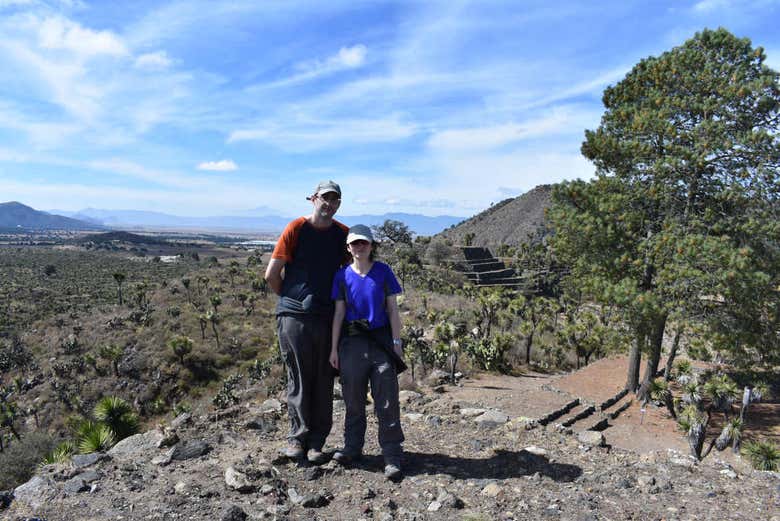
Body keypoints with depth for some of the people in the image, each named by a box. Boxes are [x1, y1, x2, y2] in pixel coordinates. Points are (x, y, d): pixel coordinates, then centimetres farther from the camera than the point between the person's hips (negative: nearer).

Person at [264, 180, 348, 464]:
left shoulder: (343, 234, 7)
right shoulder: (296, 228, -3)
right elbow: (271, 274, -1)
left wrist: (338, 300, 12)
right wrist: (290, 297, 9)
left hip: (328, 318, 3)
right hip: (294, 316, -3)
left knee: (324, 382, 7)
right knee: (299, 379, 4)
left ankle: (316, 442, 19)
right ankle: (297, 437, 19)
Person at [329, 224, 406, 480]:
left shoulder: (383, 271, 1)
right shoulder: (343, 275, 3)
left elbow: (392, 309, 3)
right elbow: (339, 313, 5)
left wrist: (397, 341, -2)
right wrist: (334, 347, 3)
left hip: (381, 340, -1)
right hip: (352, 342, 2)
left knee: (387, 401, 0)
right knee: (353, 399, 12)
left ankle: (392, 457, 8)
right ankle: (352, 447, 29)